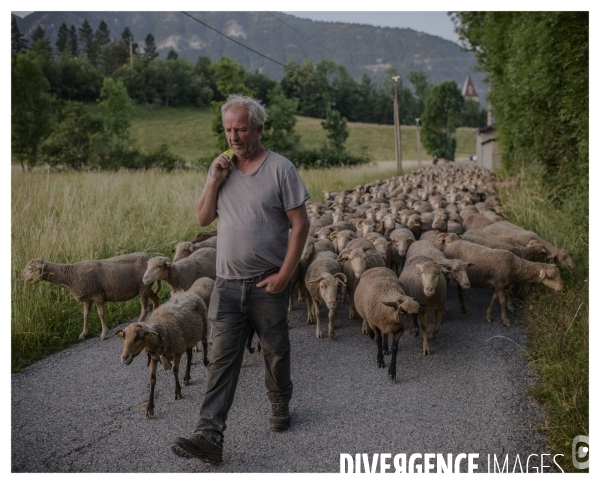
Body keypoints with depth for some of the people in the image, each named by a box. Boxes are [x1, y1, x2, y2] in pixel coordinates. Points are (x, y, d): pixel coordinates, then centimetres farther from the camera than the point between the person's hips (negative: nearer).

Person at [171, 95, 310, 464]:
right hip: (228, 284, 3)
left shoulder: (280, 168, -8)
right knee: (222, 357, -2)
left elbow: (300, 224, -9)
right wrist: (214, 181, -7)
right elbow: (202, 218, 7)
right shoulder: (220, 167, 8)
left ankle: (280, 406, 37)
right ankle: (209, 436, -4)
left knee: (276, 351, 13)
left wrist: (285, 274, -14)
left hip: (268, 283, -3)